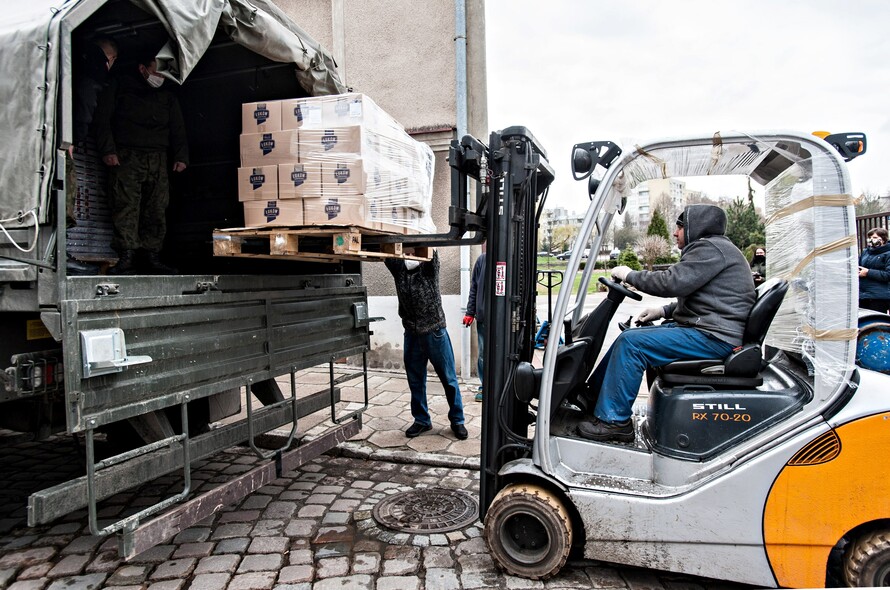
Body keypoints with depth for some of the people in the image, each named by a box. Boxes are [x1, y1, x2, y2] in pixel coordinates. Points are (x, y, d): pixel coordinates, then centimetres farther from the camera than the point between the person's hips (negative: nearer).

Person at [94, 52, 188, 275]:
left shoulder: (167, 97, 22)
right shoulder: (120, 87, 12)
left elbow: (177, 129, 20)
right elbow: (103, 119, 5)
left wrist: (181, 156, 6)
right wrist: (108, 150, -6)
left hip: (157, 158, 3)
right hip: (126, 156, -3)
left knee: (157, 209, -5)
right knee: (126, 205, -12)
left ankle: (153, 257, -3)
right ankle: (127, 257, -13)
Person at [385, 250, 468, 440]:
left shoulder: (429, 268, -2)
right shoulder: (398, 270, 5)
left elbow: (431, 252, -18)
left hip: (435, 332, -3)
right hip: (412, 334, 3)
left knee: (448, 378, 5)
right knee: (415, 380, 10)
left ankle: (457, 420, 18)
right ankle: (421, 420, 26)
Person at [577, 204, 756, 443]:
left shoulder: (710, 248, -12)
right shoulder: (710, 248, 22)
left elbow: (672, 283, -22)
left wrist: (630, 275, -9)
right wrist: (663, 311, 12)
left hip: (713, 338, -11)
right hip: (704, 327, 11)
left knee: (631, 343, -19)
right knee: (628, 337, 8)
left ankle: (613, 420, -13)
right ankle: (592, 397, 13)